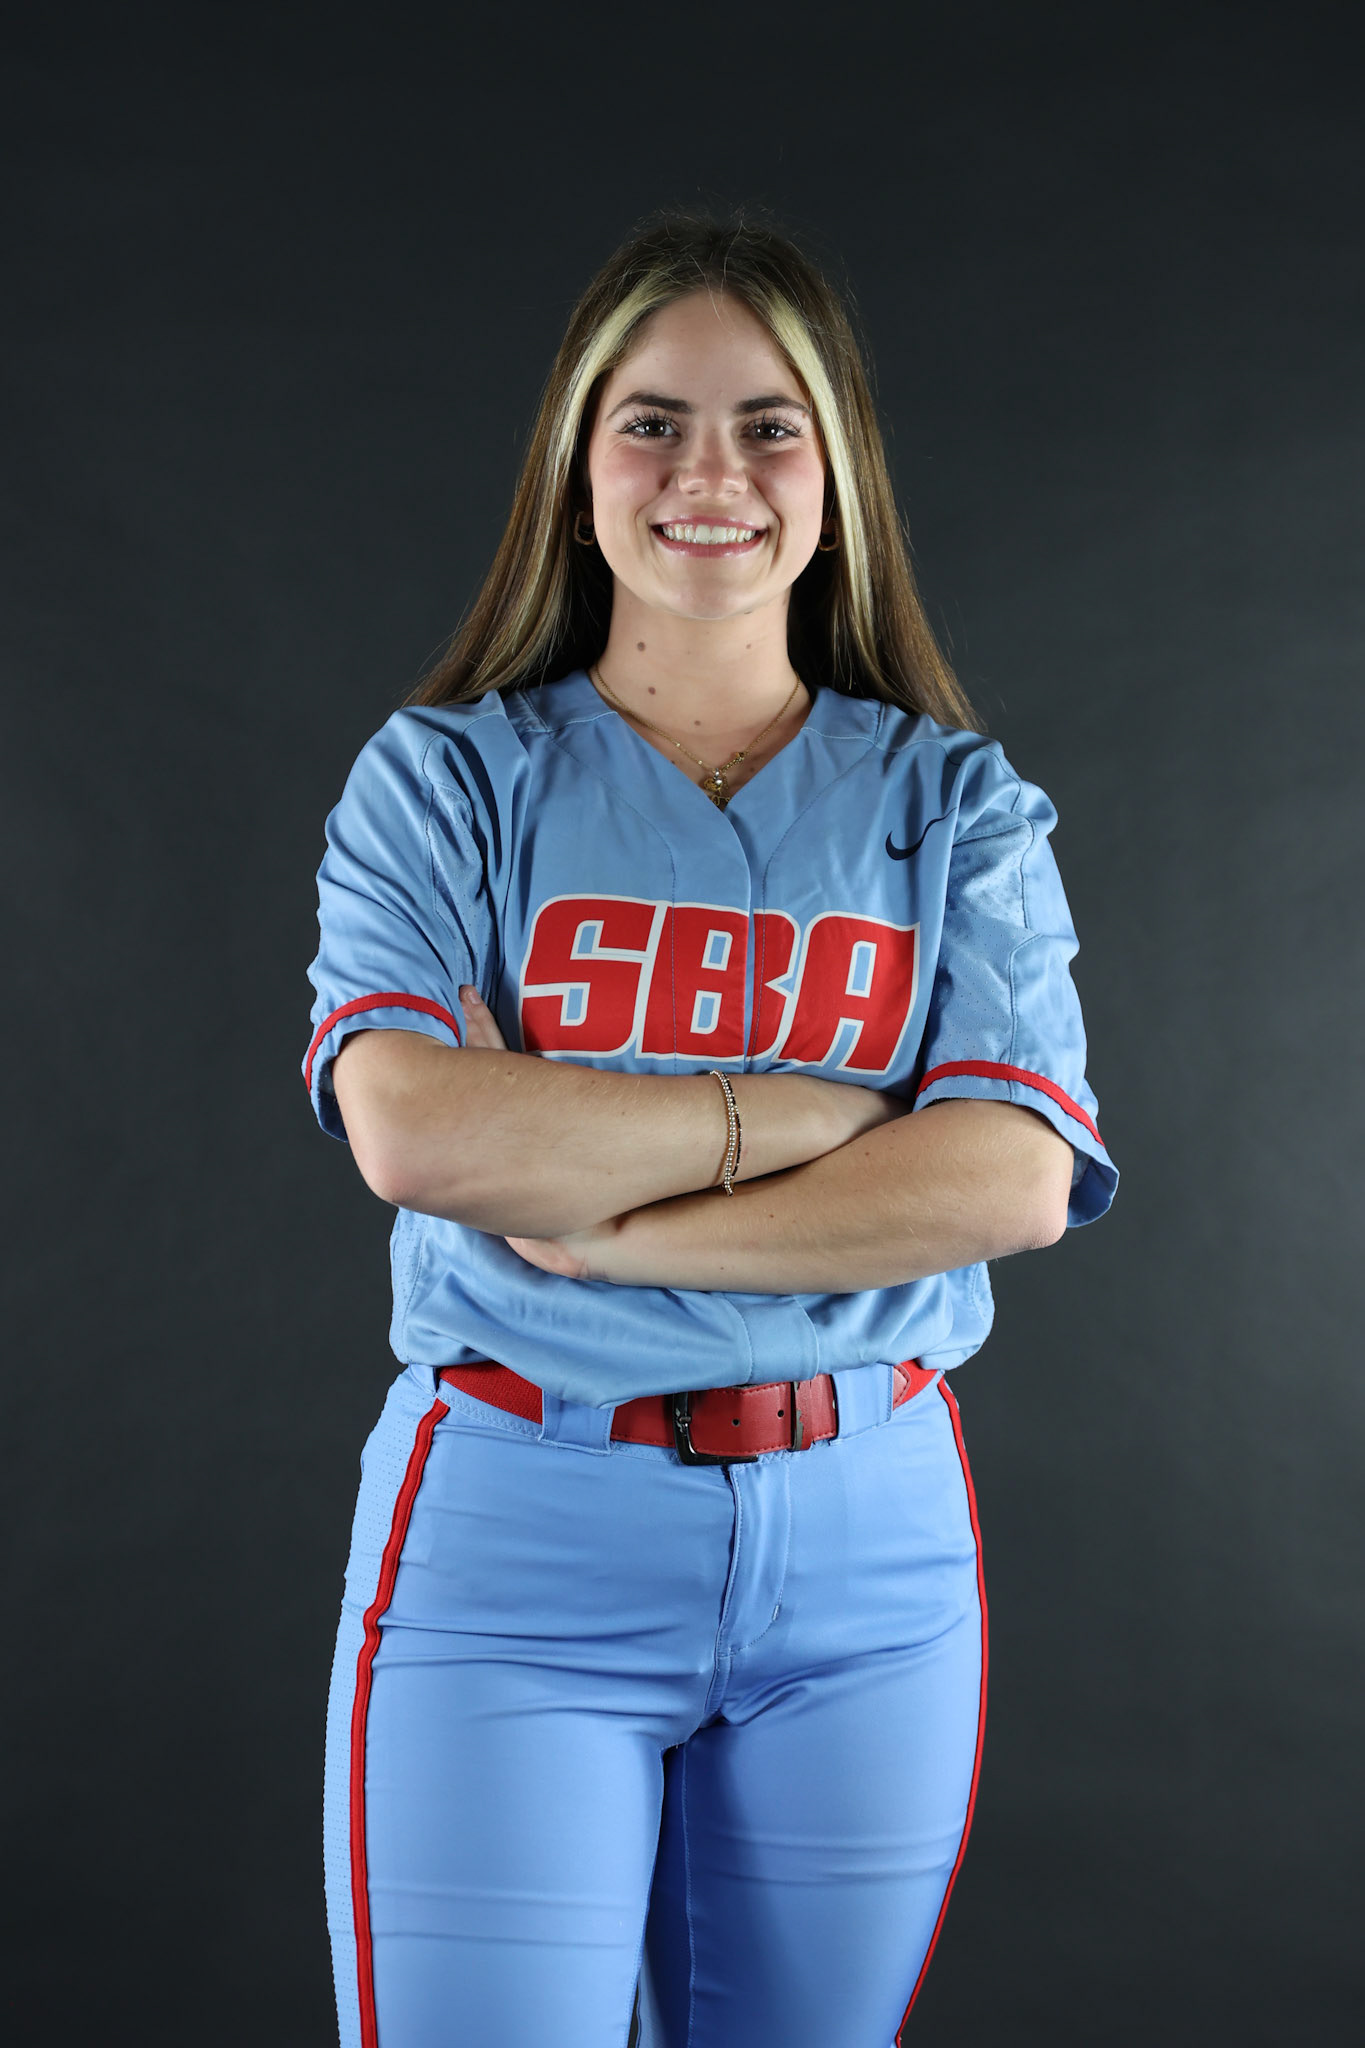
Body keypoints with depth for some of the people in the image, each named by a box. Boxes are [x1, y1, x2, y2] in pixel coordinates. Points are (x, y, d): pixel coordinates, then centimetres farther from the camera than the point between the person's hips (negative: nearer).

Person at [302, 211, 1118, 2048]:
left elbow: (1015, 1173, -9)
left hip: (869, 1551, 2)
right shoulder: (445, 779, 2)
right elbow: (411, 1131, -15)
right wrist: (802, 1113, -13)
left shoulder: (957, 806, 6)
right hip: (517, 1538, -2)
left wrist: (603, 1219, -15)